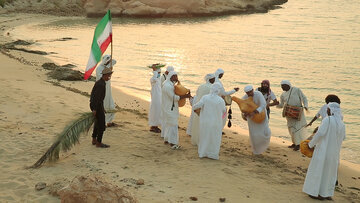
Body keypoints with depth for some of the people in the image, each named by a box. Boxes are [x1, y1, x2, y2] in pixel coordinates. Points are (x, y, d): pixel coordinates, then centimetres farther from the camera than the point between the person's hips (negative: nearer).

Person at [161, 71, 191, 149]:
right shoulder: (168, 86, -23)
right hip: (170, 108, -11)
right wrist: (185, 96, -22)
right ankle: (172, 143, -7)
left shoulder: (170, 84, 8)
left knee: (167, 123, 18)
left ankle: (166, 139, 28)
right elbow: (174, 97, -23)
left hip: (169, 107, 11)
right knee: (172, 124, -8)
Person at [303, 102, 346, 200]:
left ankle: (318, 193, 10)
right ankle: (328, 194, 21)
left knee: (319, 169, 6)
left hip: (324, 150, -6)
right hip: (335, 151, 6)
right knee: (330, 171, 15)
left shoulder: (327, 119, -16)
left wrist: (311, 144, -10)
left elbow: (320, 133, -21)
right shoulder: (341, 123, 4)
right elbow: (343, 137, 15)